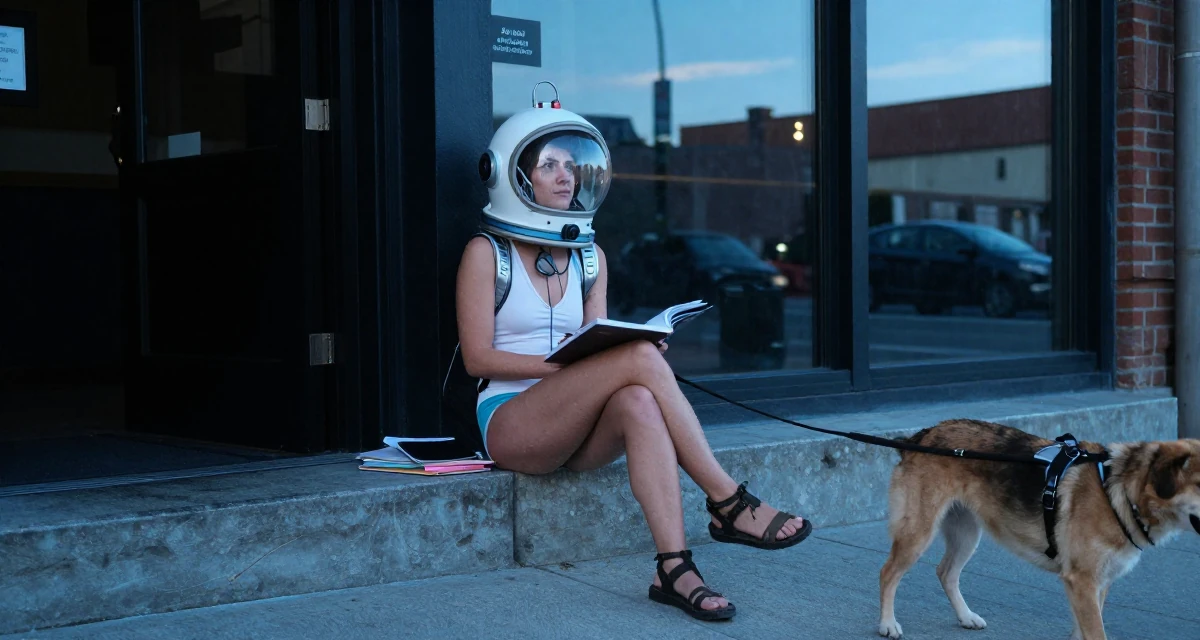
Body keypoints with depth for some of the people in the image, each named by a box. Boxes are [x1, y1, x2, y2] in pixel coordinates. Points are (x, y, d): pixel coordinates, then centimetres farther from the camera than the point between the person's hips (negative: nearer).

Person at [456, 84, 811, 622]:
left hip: (578, 433, 4)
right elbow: (477, 358, -7)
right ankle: (728, 503, -29)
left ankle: (674, 569, -45)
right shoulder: (486, 253, -1)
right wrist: (564, 365, -19)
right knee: (638, 358, -29)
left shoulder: (590, 256, 15)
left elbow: (598, 347, 13)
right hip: (511, 425, -4)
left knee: (638, 401, -35)